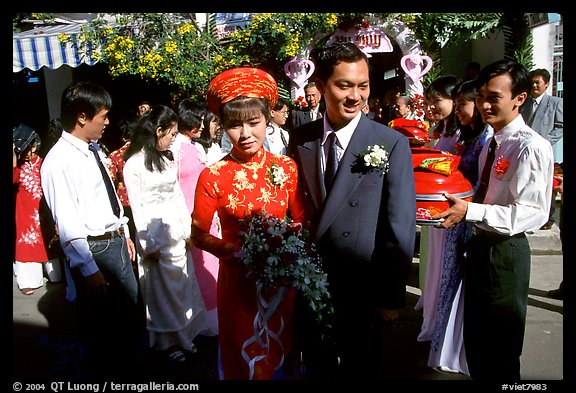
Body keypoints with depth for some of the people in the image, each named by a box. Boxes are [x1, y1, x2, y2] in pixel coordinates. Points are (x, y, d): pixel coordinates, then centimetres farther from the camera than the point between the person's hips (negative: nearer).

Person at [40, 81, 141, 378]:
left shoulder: (93, 150, 6)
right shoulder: (59, 161, -20)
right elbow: (66, 223, -23)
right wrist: (88, 269, -23)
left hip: (116, 242, 9)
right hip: (92, 250, -9)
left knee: (130, 308, 24)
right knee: (100, 323, 9)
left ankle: (129, 362, 46)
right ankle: (102, 373, 31)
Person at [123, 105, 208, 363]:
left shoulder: (168, 158, 8)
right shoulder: (134, 163, -10)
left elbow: (177, 194, 11)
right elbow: (136, 207, -10)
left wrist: (187, 230, 6)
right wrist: (149, 245, -10)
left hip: (177, 231, 6)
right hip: (155, 233, -6)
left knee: (183, 284, 12)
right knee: (162, 288, 6)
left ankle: (184, 335, 27)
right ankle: (167, 341, 23)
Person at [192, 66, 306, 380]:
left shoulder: (287, 168, -7)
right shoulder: (213, 177, -13)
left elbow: (301, 222, 2)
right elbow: (199, 234, -5)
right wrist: (233, 251, -20)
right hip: (238, 281, -2)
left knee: (283, 354, 23)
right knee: (245, 361, 18)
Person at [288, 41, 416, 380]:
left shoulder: (392, 144, -13)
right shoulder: (300, 139, -3)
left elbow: (400, 229, -12)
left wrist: (392, 297, -10)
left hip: (363, 291, -3)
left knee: (360, 369, 19)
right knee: (316, 368, 23)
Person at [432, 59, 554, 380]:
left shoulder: (531, 146, -20)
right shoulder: (492, 141, 8)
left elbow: (533, 213, -27)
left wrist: (470, 211, -33)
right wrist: (459, 199, 3)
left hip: (505, 251, -9)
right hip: (480, 244, 9)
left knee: (501, 354, 7)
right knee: (476, 340, 22)